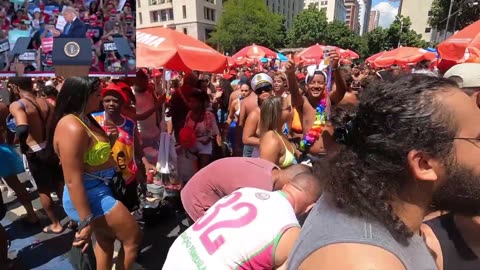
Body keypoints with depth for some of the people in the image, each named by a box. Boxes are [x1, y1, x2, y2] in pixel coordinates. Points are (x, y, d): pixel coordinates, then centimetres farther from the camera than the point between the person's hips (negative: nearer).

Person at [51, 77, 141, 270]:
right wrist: (86, 221, -25)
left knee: (106, 240, 24)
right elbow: (73, 180, -28)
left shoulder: (83, 119, 5)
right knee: (133, 238, 3)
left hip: (100, 191, 10)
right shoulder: (73, 127, -26)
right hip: (91, 196, -10)